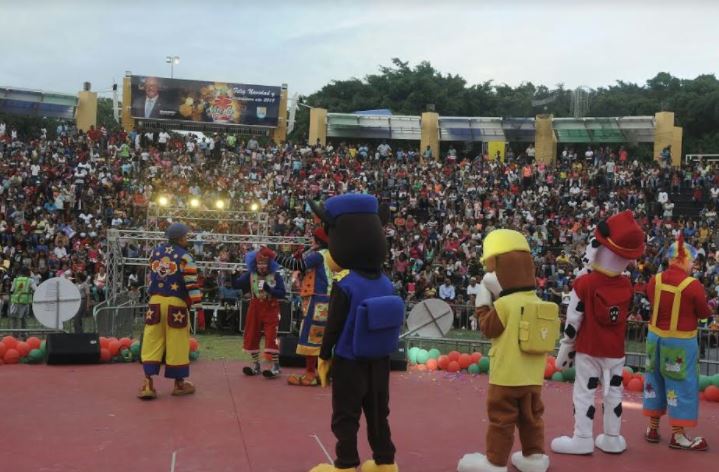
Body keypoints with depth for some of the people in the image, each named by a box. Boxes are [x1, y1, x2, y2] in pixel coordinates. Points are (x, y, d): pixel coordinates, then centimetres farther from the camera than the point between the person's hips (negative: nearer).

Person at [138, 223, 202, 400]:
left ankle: (148, 383, 0)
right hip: (176, 303, -5)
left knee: (152, 342, 5)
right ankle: (179, 384, 16)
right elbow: (191, 282, -11)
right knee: (177, 343, 5)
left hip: (155, 302, 5)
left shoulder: (155, 252, 11)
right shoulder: (184, 256, -8)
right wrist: (195, 302, -5)